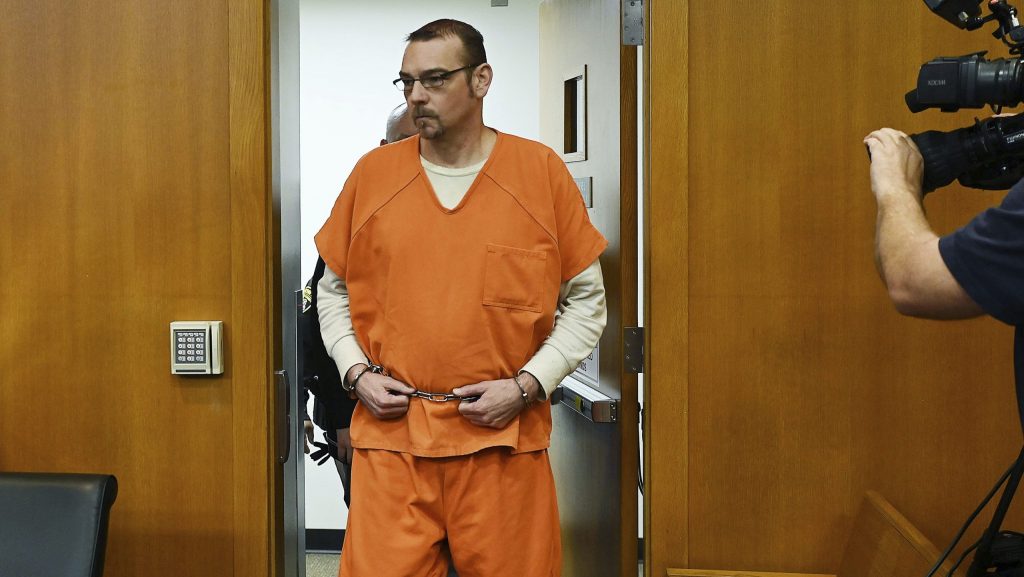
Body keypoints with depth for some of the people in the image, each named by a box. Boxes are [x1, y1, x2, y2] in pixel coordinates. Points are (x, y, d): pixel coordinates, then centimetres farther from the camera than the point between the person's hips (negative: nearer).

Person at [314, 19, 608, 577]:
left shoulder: (542, 170, 1)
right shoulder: (372, 172, 6)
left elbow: (586, 300, 4)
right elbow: (333, 289, 16)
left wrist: (527, 385, -7)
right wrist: (357, 372, 0)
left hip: (503, 439, -1)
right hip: (390, 433, 1)